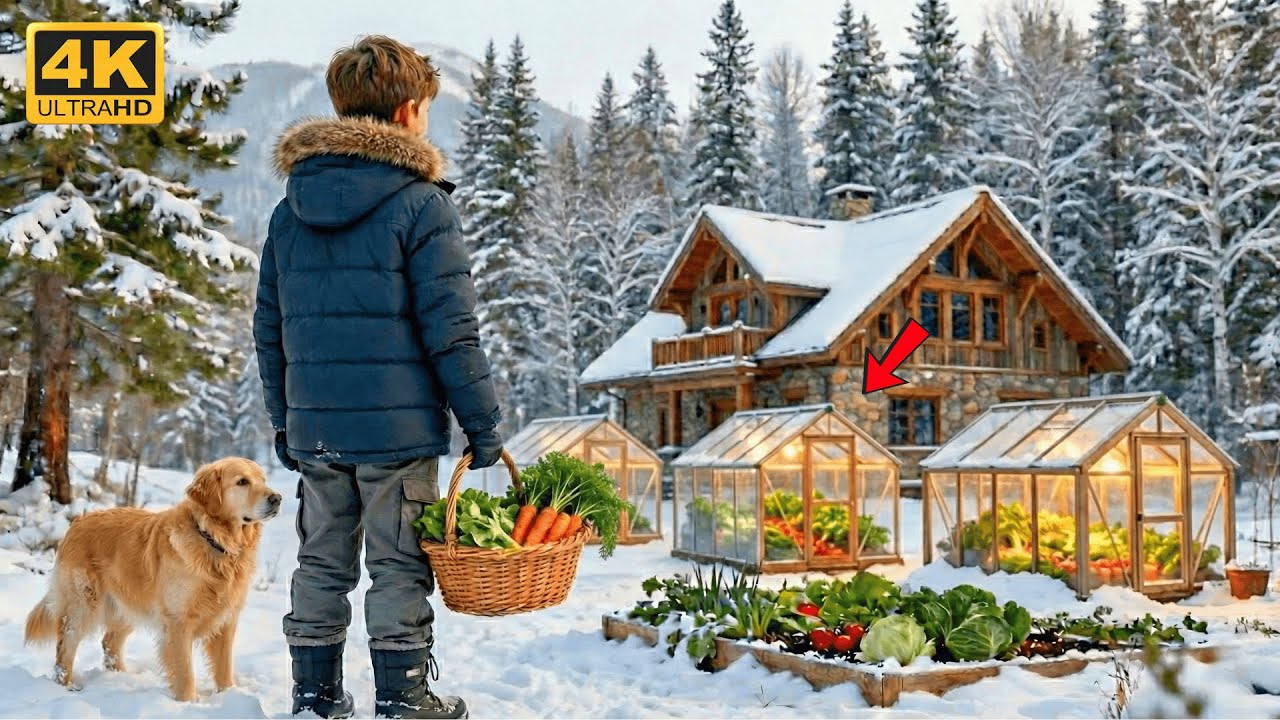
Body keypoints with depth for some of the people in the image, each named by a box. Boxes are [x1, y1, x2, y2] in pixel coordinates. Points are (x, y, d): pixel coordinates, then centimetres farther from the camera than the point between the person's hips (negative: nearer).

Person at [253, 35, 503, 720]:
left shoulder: (289, 207, 10)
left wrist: (283, 420, 20)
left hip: (313, 428, 6)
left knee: (321, 562, 15)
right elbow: (451, 329, -12)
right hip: (399, 427, -5)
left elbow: (268, 329, 12)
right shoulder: (421, 202, -8)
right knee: (399, 567, 4)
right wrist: (483, 424, -5)